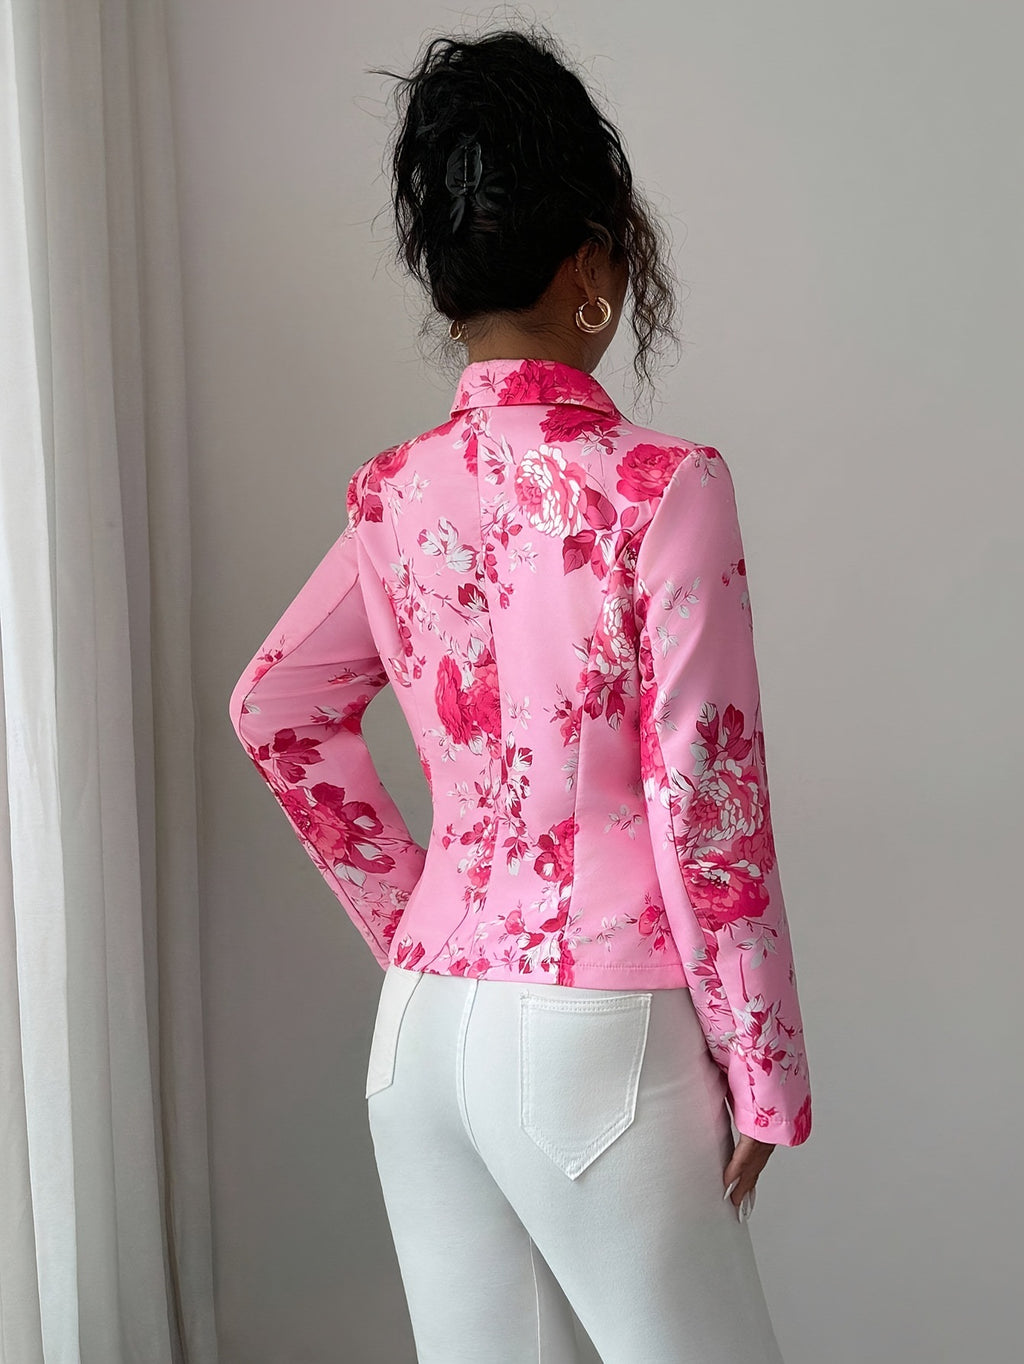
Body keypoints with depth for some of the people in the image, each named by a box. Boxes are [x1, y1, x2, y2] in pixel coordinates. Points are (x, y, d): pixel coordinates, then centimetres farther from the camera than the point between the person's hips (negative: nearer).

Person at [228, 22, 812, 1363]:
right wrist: (764, 1074, -3)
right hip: (593, 1034, -6)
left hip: (422, 1022, 6)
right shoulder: (662, 485, -14)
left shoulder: (395, 494, 3)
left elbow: (277, 711, 11)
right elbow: (706, 806, -13)